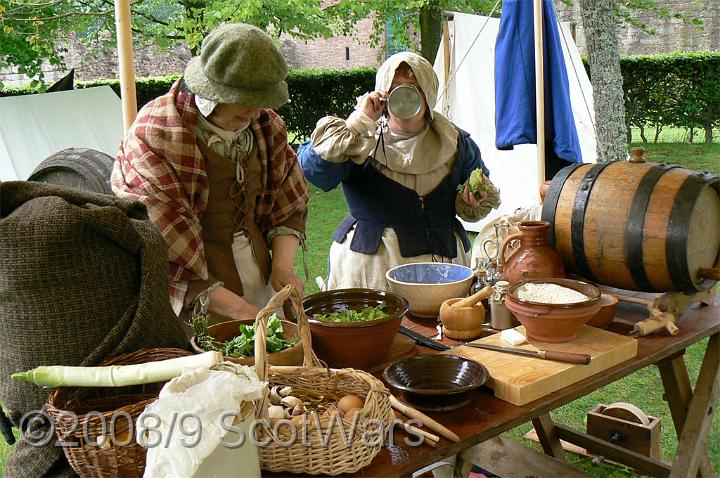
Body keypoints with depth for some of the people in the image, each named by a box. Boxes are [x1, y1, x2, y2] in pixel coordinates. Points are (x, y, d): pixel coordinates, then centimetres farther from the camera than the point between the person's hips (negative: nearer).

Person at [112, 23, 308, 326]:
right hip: (194, 304, -5)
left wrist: (283, 266, -6)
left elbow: (288, 207, 11)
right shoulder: (153, 137, -18)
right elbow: (165, 245, -21)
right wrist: (233, 307, -23)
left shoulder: (266, 125, 1)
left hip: (260, 283, 5)